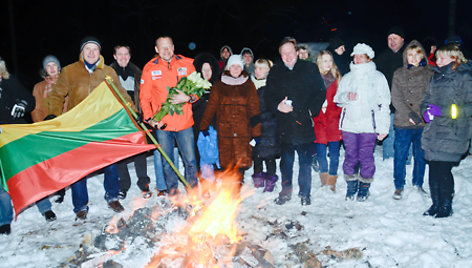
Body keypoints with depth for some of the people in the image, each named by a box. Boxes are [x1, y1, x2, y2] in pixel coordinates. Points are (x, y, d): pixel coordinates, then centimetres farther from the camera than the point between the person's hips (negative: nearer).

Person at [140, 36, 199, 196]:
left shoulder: (186, 64, 2)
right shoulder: (150, 68, 2)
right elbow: (144, 97, 6)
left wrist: (188, 98, -14)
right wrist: (149, 118, -6)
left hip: (184, 122, 0)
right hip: (161, 124, 1)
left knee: (190, 160, 1)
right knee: (167, 163, 10)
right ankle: (173, 192, 25)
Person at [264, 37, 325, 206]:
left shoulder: (310, 69, 4)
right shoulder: (275, 72, 9)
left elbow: (320, 93, 3)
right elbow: (267, 97, 7)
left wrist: (312, 110, -10)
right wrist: (277, 106, -12)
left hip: (304, 124, -1)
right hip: (285, 126, 2)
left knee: (305, 161, 6)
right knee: (286, 161, 11)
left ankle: (305, 194, 21)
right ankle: (286, 192, 26)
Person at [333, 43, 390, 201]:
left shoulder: (377, 77, 6)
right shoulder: (347, 77, 15)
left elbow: (384, 103, 3)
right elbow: (337, 99, 17)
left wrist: (383, 127, -4)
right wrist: (346, 96, -7)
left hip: (369, 125, -3)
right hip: (349, 124, 3)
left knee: (366, 157, -1)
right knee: (350, 156, 5)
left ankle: (364, 189, 14)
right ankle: (351, 187, 19)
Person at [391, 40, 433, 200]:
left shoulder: (429, 74, 7)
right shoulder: (399, 74, 6)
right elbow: (396, 99, -1)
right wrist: (409, 114, -12)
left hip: (423, 123, 1)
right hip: (403, 123, -1)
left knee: (421, 156, 10)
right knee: (400, 156, 3)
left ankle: (418, 184, 27)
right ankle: (399, 187, 17)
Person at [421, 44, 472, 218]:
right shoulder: (437, 76, 17)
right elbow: (427, 99, 24)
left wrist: (443, 111, -18)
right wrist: (426, 111, 2)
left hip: (452, 134, -6)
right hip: (433, 132, 6)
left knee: (443, 170, -5)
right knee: (433, 170, 8)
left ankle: (446, 207, 14)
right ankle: (436, 204, 22)